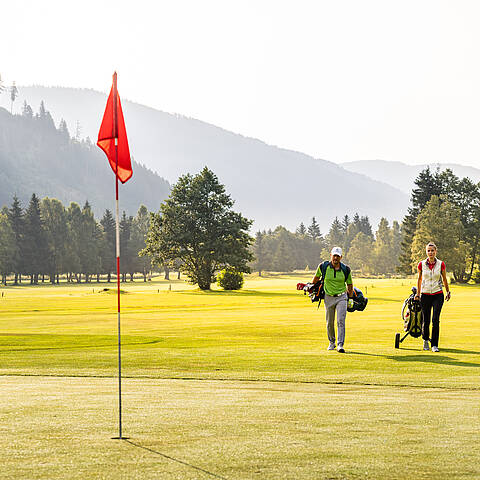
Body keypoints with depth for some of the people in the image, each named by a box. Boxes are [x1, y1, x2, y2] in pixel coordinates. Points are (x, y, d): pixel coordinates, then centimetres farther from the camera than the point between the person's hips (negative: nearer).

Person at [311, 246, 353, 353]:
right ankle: (331, 343, 28)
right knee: (329, 323, 9)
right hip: (329, 297, 1)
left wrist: (350, 299, 10)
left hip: (341, 297, -1)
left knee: (341, 321, -13)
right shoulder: (323, 266, -7)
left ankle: (340, 345, -17)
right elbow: (316, 277, 13)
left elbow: (349, 284, 8)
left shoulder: (345, 269, -6)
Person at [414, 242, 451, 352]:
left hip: (438, 295, -1)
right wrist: (418, 293, 17)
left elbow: (444, 279, 12)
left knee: (435, 320, -12)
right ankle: (425, 340, 32)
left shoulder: (441, 264, -3)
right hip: (425, 295, 1)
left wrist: (448, 291, 19)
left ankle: (434, 345, -4)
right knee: (426, 320, 5)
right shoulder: (421, 264, -1)